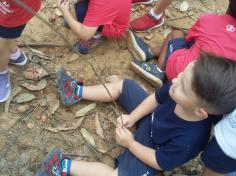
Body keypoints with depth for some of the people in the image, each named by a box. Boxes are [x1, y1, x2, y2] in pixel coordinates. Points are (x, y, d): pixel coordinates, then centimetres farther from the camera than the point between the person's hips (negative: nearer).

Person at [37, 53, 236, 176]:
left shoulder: (188, 141, -43)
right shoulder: (180, 86, -30)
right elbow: (156, 98, -8)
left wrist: (130, 143, -18)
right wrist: (132, 117, -15)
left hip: (153, 150, -6)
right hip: (151, 116, 6)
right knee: (123, 85, 7)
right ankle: (77, 92, 22)